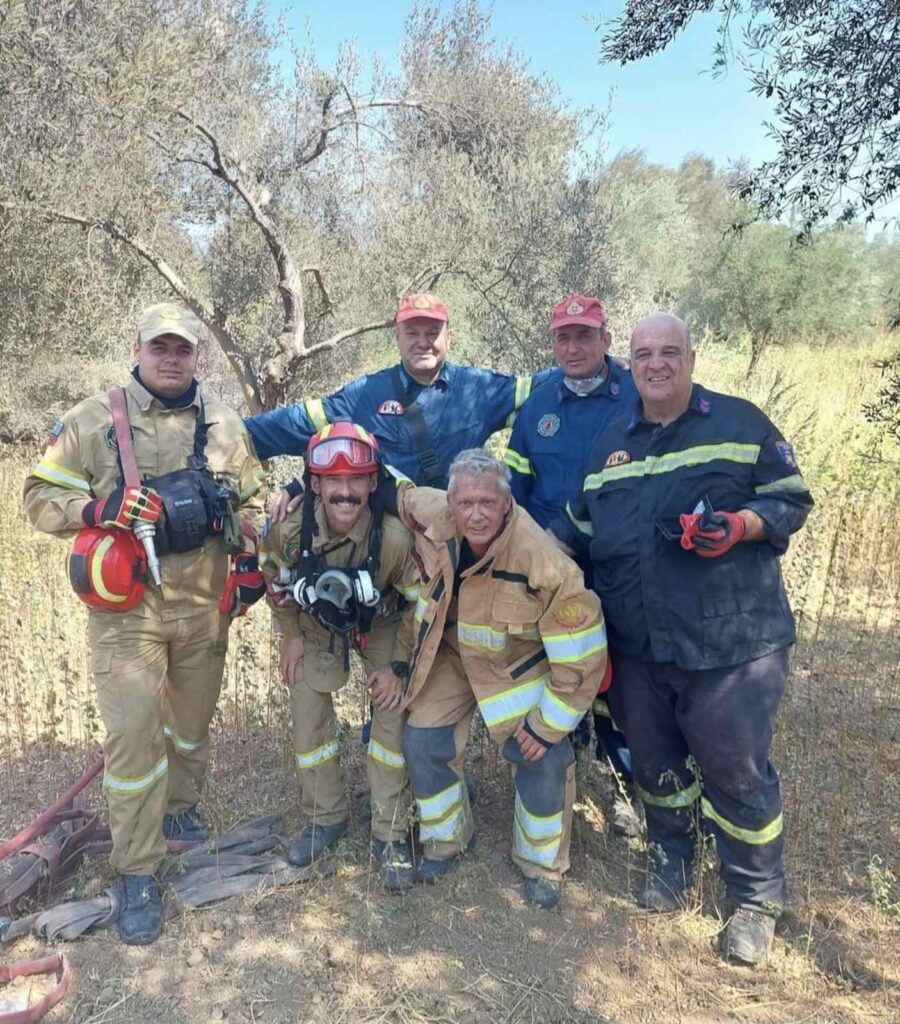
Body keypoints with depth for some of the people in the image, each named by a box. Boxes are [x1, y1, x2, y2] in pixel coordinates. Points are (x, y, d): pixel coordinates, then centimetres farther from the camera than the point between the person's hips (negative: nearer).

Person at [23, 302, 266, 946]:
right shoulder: (93, 421, -2)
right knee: (134, 732, -4)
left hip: (205, 604, 3)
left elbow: (251, 501, 14)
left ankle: (180, 808, 45)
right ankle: (138, 874, 12)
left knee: (193, 722, 18)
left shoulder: (225, 426, 6)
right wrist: (102, 508, -19)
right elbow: (42, 499, -2)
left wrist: (252, 562, 3)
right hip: (127, 606, -3)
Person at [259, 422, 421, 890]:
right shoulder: (290, 530, -30)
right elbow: (276, 579, -5)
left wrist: (400, 666, -14)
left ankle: (390, 833, 10)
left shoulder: (394, 537, -36)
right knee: (308, 713, 3)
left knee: (392, 717, -9)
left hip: (381, 627, -2)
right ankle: (324, 817, 26)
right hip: (317, 627, 2)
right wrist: (291, 635, 0)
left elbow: (422, 603, -18)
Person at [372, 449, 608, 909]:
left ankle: (542, 867, 19)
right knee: (422, 744, 2)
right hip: (451, 658, 4)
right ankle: (445, 841, 30)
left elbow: (580, 658, -29)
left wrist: (547, 725, -22)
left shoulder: (547, 564, -37)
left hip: (521, 666, -3)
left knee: (545, 760, -10)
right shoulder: (431, 516, -26)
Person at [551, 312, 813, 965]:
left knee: (736, 771, 6)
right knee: (655, 763, 19)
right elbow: (580, 530, 17)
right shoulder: (611, 445, 11)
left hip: (730, 642, -4)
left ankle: (757, 899, 29)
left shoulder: (740, 423, -1)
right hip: (635, 647, 4)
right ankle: (671, 860, 45)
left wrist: (739, 527, -20)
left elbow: (792, 500, -1)